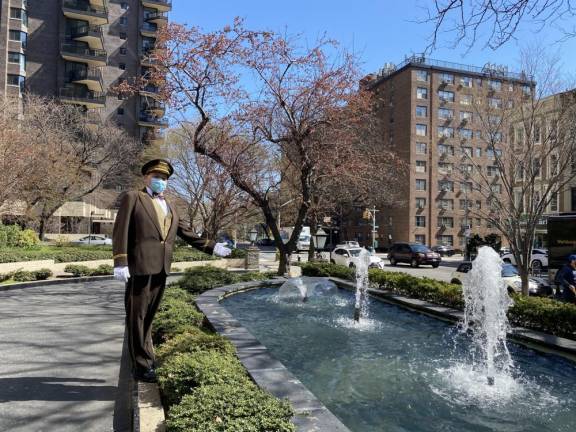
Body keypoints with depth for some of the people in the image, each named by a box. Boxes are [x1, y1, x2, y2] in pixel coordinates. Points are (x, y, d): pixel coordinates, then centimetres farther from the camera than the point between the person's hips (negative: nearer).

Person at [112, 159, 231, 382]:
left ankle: (144, 355, 31)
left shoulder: (170, 207, 19)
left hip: (161, 267, 6)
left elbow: (187, 234, 18)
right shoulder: (132, 198, 2)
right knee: (137, 315, 3)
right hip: (140, 265, -5)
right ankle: (141, 364, 12)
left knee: (148, 314, 16)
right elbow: (120, 231, -6)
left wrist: (211, 247, 11)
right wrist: (120, 263, -15)